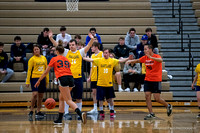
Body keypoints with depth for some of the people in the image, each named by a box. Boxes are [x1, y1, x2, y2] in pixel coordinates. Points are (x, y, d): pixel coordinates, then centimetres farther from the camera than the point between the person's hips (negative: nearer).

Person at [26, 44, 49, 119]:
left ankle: (38, 112, 17)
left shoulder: (44, 58, 12)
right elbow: (29, 70, -4)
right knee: (35, 94, -17)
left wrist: (47, 80, 16)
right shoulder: (32, 59, -3)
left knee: (41, 95, 8)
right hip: (34, 78, -5)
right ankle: (31, 111, -8)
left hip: (42, 78, 5)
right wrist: (27, 81, -9)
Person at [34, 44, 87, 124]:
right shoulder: (67, 60, 25)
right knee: (61, 98, 20)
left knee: (69, 100, -12)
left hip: (63, 79, -6)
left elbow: (46, 72, 16)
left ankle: (80, 114, -34)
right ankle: (59, 119, 19)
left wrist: (39, 81, 28)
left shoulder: (54, 59, 11)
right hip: (71, 78, 6)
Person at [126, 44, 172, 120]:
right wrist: (130, 61, -2)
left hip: (156, 80, -6)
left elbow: (160, 60, -33)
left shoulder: (156, 56, -11)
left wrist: (151, 57, -47)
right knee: (147, 96, -5)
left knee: (157, 99, -6)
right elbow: (137, 60, 18)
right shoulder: (145, 58, 6)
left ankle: (168, 106, 20)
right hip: (147, 80, 6)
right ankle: (151, 114, 0)